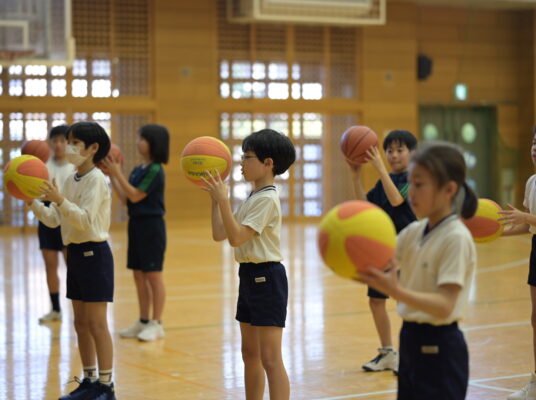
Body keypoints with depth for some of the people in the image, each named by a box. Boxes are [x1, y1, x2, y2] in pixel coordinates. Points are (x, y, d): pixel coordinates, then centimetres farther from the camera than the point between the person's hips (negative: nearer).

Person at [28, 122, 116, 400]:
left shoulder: (96, 179, -13)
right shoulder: (70, 181, 11)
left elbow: (85, 220, -22)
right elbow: (52, 220, 8)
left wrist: (59, 200, -31)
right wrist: (32, 201, -5)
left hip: (94, 254, -8)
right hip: (75, 252, 8)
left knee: (96, 323, -6)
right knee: (81, 323, 12)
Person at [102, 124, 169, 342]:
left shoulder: (155, 171, -15)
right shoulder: (137, 170, 10)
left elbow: (135, 196, -19)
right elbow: (125, 199, 9)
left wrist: (117, 173, -18)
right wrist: (111, 175, 3)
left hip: (151, 226, -9)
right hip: (136, 224, 9)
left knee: (153, 275, -1)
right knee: (139, 275, 12)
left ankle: (156, 324, 6)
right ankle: (143, 321, 21)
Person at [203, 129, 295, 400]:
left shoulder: (267, 199, -15)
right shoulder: (251, 198, 13)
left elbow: (236, 237, -23)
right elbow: (219, 234, 11)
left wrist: (223, 199, -22)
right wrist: (216, 198, 7)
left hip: (266, 278, -10)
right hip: (249, 276, 10)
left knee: (270, 359, -9)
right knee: (250, 354, 16)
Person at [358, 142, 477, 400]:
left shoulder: (457, 238, -16)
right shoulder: (414, 232, 6)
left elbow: (444, 306, -24)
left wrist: (396, 291, -38)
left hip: (439, 347, -7)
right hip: (411, 339, 7)